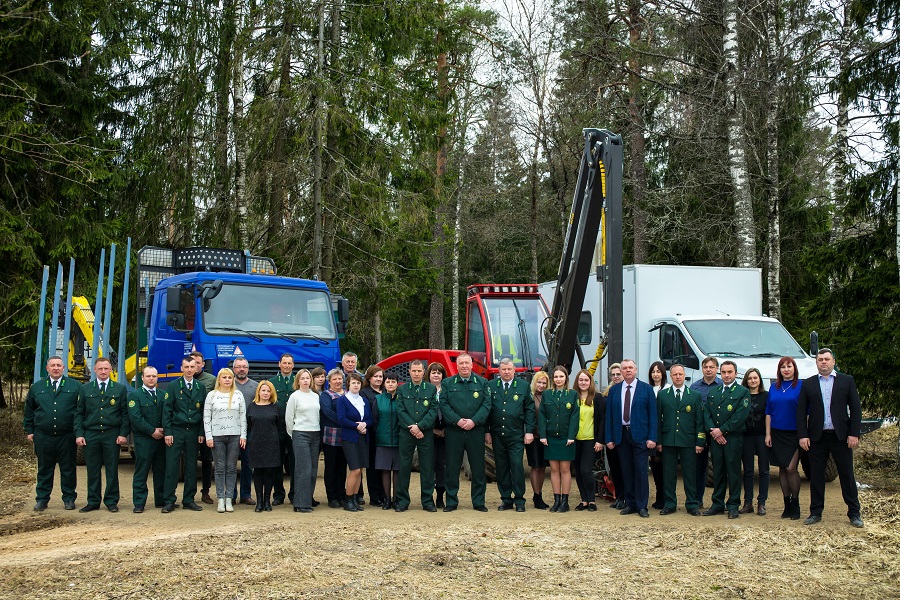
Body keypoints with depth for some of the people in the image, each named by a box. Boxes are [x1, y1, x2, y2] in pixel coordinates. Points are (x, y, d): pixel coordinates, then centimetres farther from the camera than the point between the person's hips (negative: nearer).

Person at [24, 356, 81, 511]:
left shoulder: (75, 386, 3)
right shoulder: (36, 387, 9)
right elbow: (29, 411, 14)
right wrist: (29, 431, 9)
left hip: (67, 436, -1)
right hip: (43, 437, 1)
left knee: (68, 469, 5)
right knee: (44, 469, 8)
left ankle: (69, 499, 14)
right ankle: (42, 499, 16)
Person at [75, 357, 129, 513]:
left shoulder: (120, 389, 6)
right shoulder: (85, 389, 9)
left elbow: (125, 413, 4)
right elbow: (79, 413, 8)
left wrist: (123, 434, -6)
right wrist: (79, 434, -2)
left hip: (112, 435, -1)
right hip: (91, 434, 1)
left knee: (112, 469, 2)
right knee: (92, 470, 5)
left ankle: (111, 501, 10)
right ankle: (93, 501, 13)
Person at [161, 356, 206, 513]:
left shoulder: (200, 387, 9)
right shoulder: (173, 386, 1)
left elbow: (204, 411, 10)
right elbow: (167, 410, -2)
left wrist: (201, 433, 3)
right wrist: (167, 432, -9)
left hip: (193, 432, 3)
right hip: (176, 431, -3)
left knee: (191, 467, 5)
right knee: (172, 466, -4)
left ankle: (189, 500, 13)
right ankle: (169, 501, 2)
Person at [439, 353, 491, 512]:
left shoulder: (482, 383, 7)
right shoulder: (447, 383, 7)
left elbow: (486, 404, 0)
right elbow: (443, 405, -1)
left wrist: (474, 421, -13)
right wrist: (457, 420, -14)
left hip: (476, 431, 0)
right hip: (454, 432, 0)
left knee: (478, 467, 4)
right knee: (452, 467, 3)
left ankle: (479, 502, 13)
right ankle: (451, 502, 12)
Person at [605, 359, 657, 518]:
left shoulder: (646, 389, 2)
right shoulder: (614, 390, 10)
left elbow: (653, 414, -1)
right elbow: (609, 415, 9)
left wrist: (652, 437, -9)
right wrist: (609, 438, 2)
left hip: (639, 435, -3)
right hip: (621, 434, 3)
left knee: (640, 471, -4)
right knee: (626, 471, 7)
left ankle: (642, 506, 2)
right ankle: (630, 504, 15)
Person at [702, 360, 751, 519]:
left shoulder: (743, 392, 0)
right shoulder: (712, 392, 16)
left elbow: (740, 416, -10)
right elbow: (706, 413, 9)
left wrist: (722, 430, -12)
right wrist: (713, 431, -6)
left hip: (733, 438, -4)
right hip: (715, 438, 4)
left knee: (733, 471, -1)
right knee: (717, 471, 8)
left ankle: (733, 506, 5)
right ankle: (717, 504, 14)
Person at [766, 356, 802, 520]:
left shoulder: (801, 386, -3)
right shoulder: (774, 388, 10)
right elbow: (768, 412, 12)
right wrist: (768, 434, 6)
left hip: (794, 434, -4)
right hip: (777, 433, 5)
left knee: (791, 468, -10)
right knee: (782, 469, 7)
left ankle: (795, 504, 5)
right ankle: (787, 505, 14)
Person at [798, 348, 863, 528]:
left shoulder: (847, 381, 5)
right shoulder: (808, 384, 7)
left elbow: (855, 409, 2)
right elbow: (801, 412, 4)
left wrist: (854, 433, -7)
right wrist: (802, 435, -4)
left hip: (841, 437, -1)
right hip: (816, 437, 1)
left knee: (847, 475, 4)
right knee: (816, 476, 6)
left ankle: (854, 513, 12)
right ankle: (816, 512, 15)